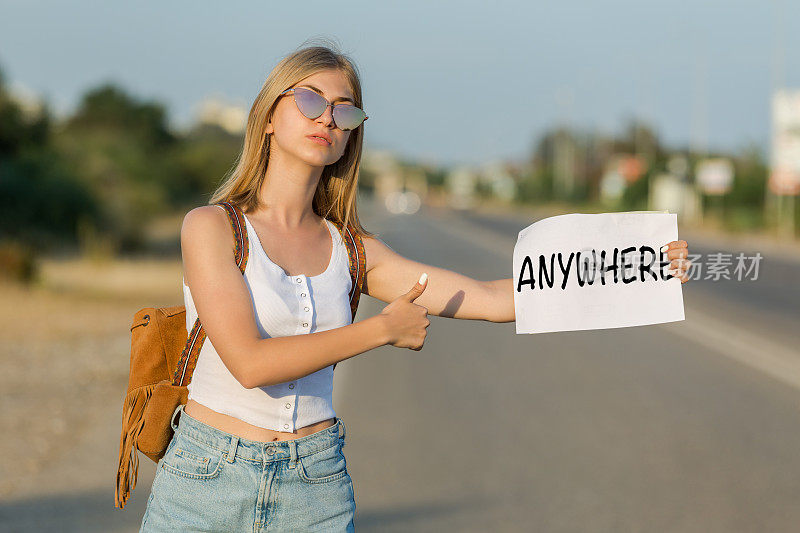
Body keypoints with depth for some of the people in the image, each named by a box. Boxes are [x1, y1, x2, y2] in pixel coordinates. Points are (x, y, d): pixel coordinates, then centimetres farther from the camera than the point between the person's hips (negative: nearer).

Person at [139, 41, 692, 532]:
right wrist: (383, 329, -11)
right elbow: (250, 362, -18)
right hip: (207, 484, -3)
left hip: (317, 489, 3)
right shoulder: (211, 227, -6)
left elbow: (490, 299, 1)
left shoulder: (350, 251, 6)